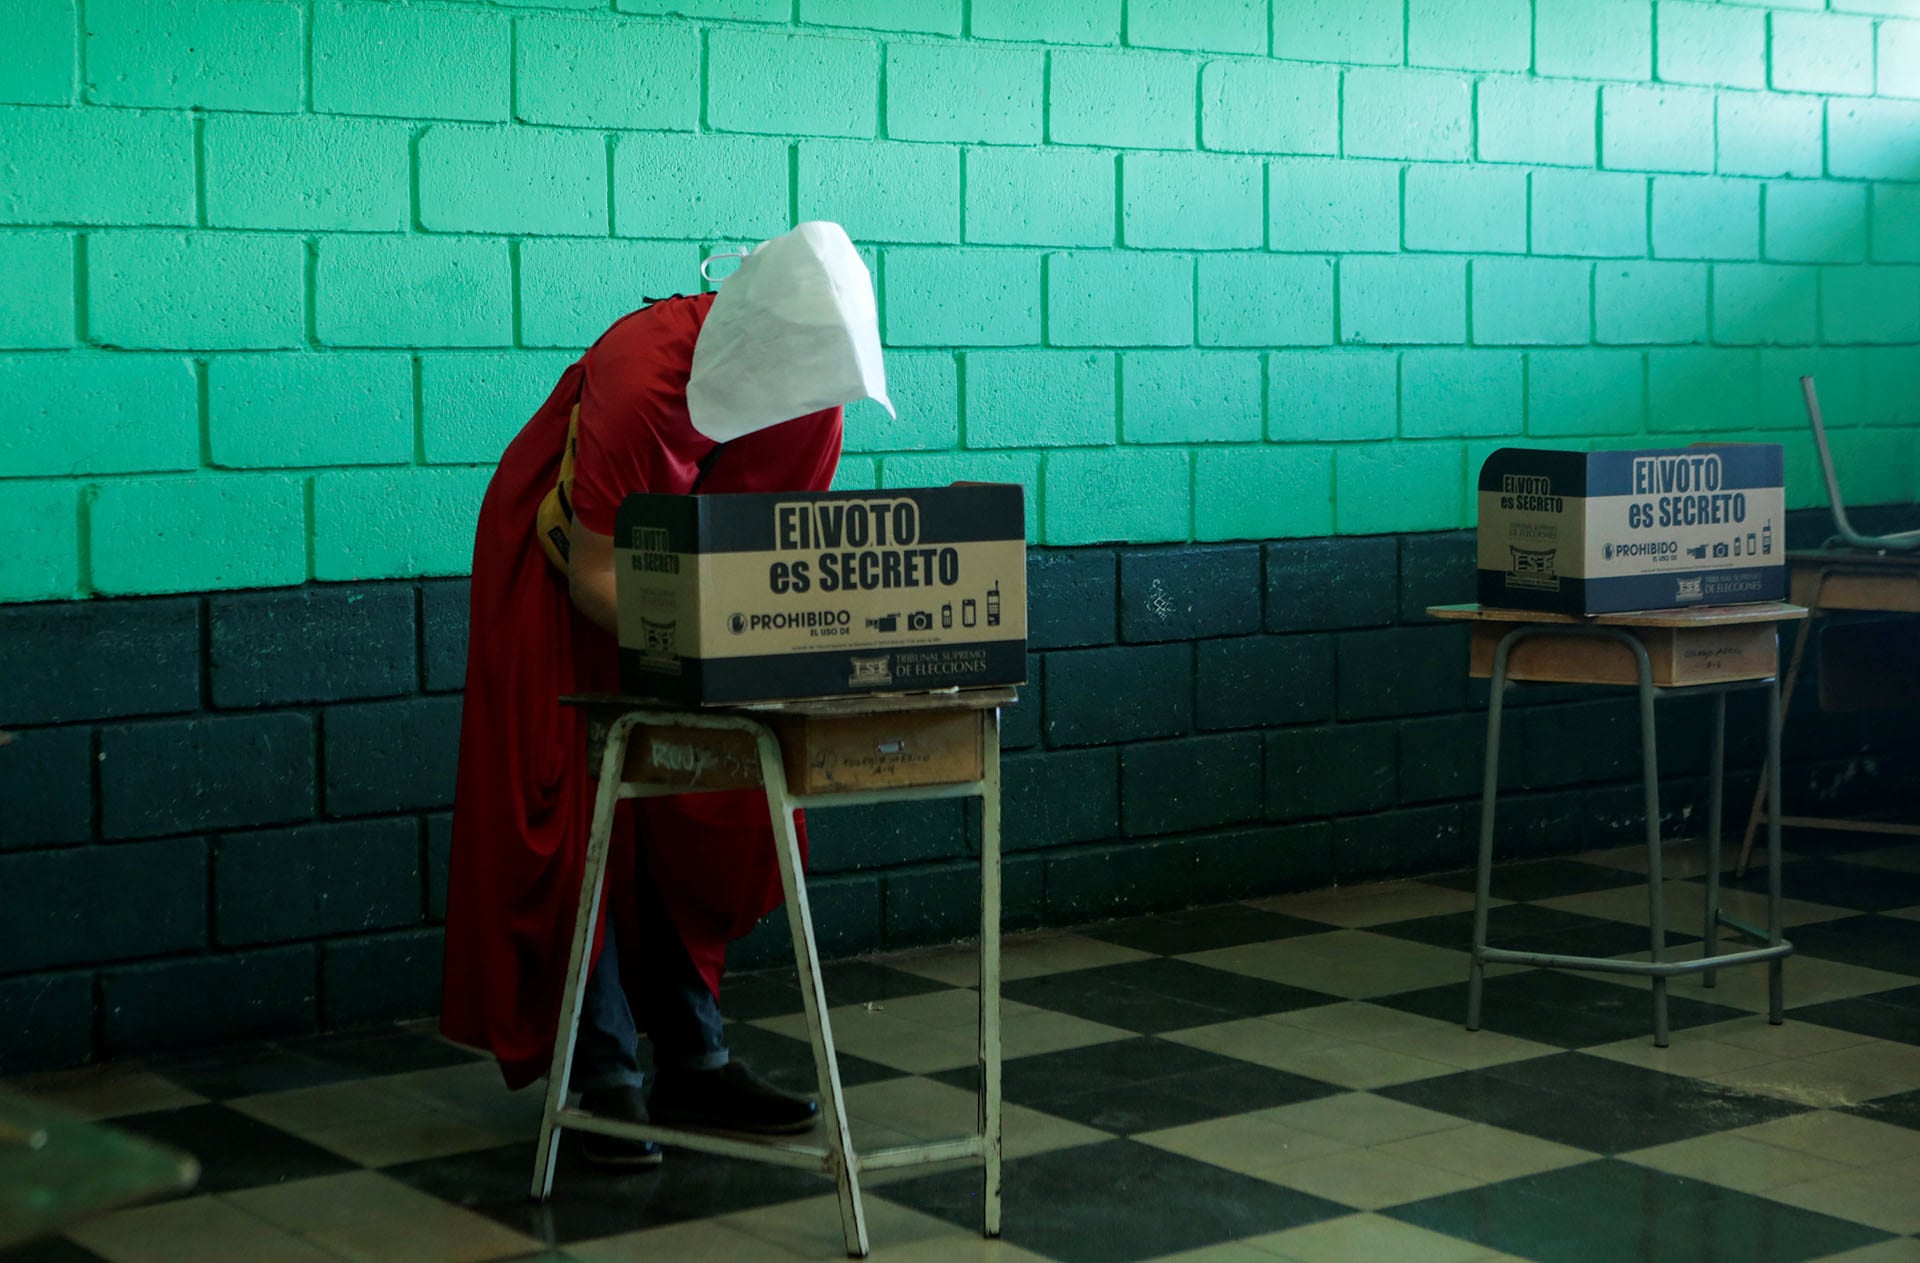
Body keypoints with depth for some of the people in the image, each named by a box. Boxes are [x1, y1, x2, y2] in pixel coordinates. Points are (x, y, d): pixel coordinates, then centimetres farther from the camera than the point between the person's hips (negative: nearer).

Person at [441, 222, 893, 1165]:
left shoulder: (808, 387, -16)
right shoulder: (640, 378, -35)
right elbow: (596, 576, -29)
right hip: (561, 576, -6)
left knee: (704, 818, 3)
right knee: (584, 817, -10)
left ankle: (692, 1060, 10)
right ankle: (605, 1078, -6)